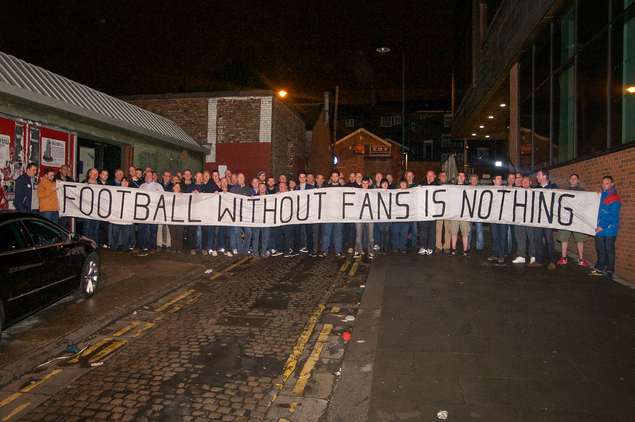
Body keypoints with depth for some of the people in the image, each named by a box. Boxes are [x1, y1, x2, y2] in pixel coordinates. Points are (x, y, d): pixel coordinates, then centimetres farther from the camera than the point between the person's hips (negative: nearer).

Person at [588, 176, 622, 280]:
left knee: (609, 250, 0)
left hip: (609, 230, -7)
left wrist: (603, 226, -15)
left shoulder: (615, 198, -12)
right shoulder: (602, 195, 13)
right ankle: (599, 269, 19)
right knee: (600, 249, 12)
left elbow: (613, 216, -16)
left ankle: (610, 270, 10)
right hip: (599, 229, 7)